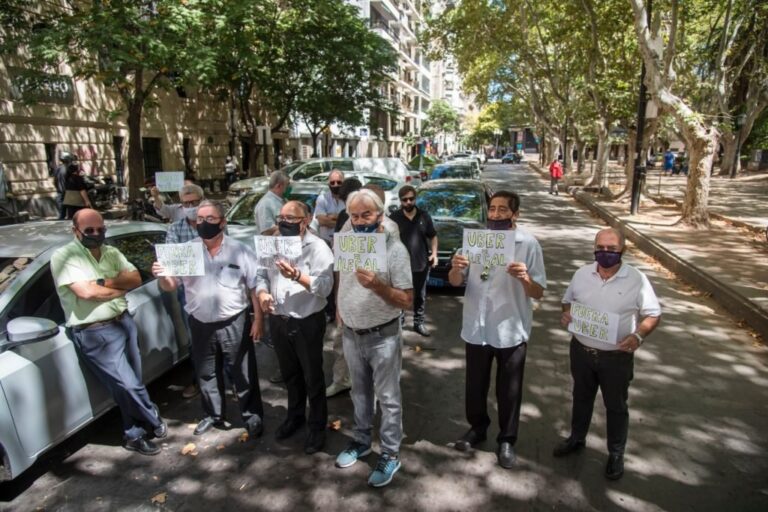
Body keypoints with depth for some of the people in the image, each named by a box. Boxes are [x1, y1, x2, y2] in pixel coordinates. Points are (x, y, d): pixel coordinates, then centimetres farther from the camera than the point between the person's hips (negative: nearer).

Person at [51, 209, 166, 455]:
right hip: (94, 334, -6)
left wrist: (104, 282, -15)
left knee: (131, 384, 13)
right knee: (128, 385, -3)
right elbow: (86, 291, -22)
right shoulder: (64, 256, -11)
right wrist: (120, 287, -7)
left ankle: (134, 434, 29)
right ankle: (155, 422, 20)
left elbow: (136, 279, 0)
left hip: (124, 323, 6)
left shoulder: (112, 252, 9)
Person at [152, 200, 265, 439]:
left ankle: (252, 416, 25)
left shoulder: (240, 251, -7)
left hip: (234, 323, -3)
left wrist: (258, 319, -7)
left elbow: (255, 287, -4)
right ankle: (213, 415, 39)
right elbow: (170, 286, 1)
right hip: (200, 325, 3)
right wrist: (162, 276, -22)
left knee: (242, 373, 8)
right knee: (206, 374, 18)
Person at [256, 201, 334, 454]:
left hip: (307, 323, -6)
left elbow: (325, 287, -23)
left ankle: (317, 426, 27)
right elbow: (261, 275, 7)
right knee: (290, 374, 23)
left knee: (313, 378, 9)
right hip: (277, 321, 6)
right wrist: (262, 293, -13)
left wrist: (297, 276, -36)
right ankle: (294, 416, 44)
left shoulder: (318, 247, -15)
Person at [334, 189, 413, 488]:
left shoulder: (394, 248, -18)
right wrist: (340, 311, 11)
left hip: (382, 337, -5)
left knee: (388, 398, 9)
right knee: (360, 392, 22)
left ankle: (390, 454, 26)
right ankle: (362, 441, 41)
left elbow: (407, 300, -19)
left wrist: (377, 284, -33)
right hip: (350, 335, 6)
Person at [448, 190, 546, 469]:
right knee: (475, 385, 19)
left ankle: (507, 439, 34)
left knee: (509, 390, 13)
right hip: (476, 328, 3)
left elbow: (538, 293, -10)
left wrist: (524, 278, -31)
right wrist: (456, 268, -22)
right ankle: (477, 427, 43)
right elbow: (456, 282, 1)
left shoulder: (528, 244, -10)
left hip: (511, 331, -3)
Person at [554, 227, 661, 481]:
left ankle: (616, 454, 35)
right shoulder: (582, 274, -3)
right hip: (581, 350, 3)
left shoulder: (637, 279, -13)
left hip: (616, 356, -3)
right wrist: (566, 314, -13)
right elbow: (568, 301, 10)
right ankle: (576, 438, 43)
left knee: (616, 406, 15)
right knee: (581, 397, 22)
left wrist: (638, 335, -24)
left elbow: (653, 315, -7)